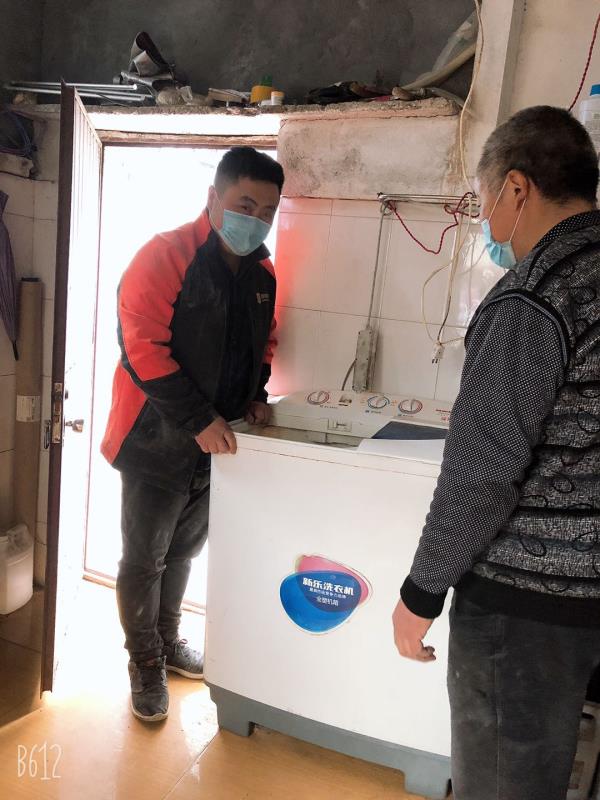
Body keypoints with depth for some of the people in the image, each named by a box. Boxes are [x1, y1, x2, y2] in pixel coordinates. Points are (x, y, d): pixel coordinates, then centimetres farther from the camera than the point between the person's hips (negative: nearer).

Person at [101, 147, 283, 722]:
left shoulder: (262, 272, 4)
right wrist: (199, 419, -24)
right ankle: (145, 662, 30)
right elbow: (142, 347, -22)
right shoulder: (165, 257, -16)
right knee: (145, 557, 9)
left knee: (184, 549, 22)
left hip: (217, 440, 6)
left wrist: (254, 394, 2)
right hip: (158, 440, -6)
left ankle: (168, 637, 43)